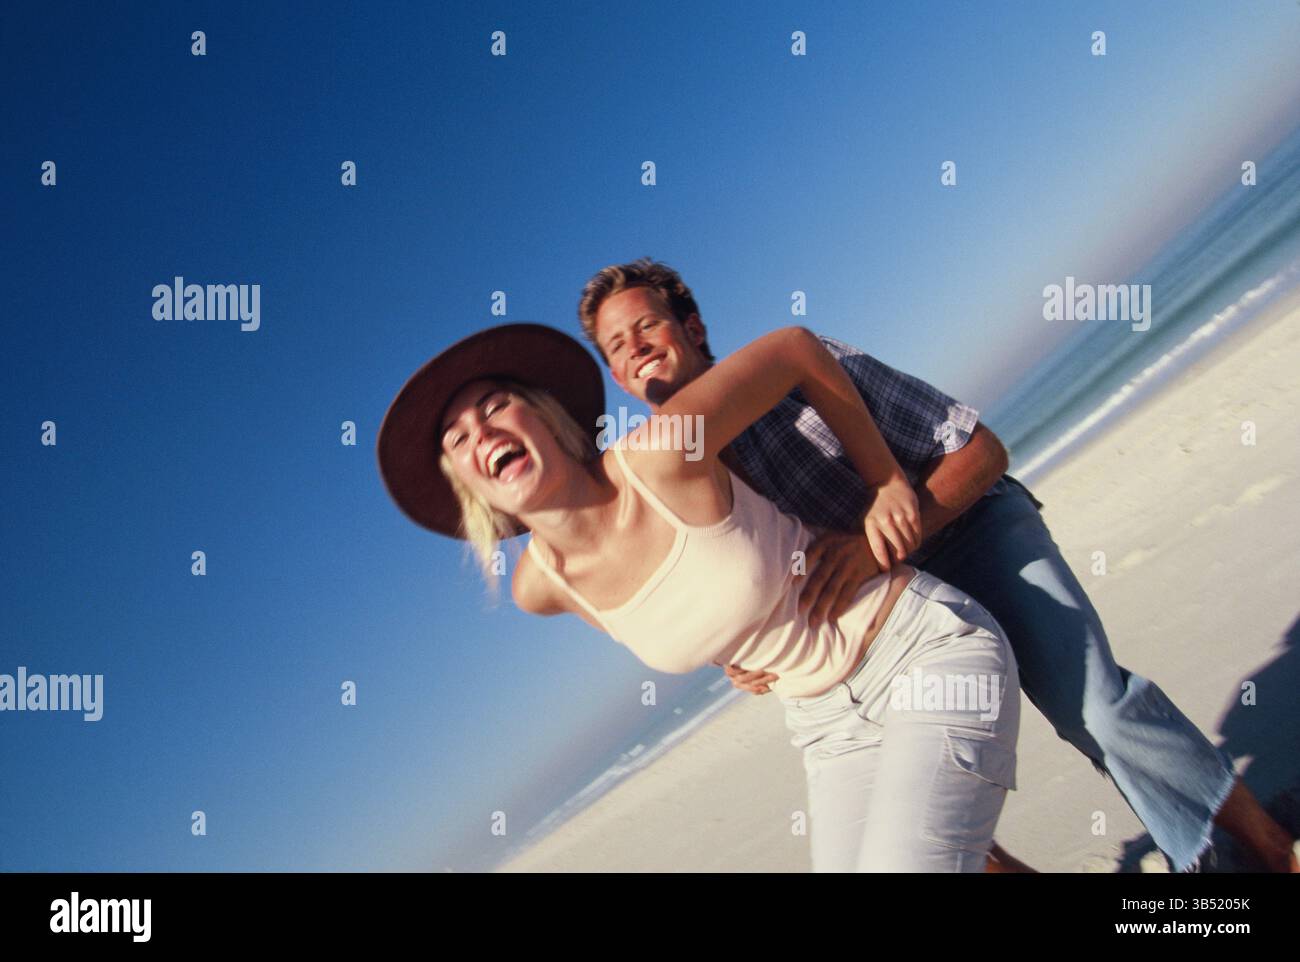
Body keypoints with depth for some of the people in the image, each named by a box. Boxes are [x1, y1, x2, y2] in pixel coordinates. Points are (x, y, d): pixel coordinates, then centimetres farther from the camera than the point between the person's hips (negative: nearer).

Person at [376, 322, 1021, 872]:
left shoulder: (661, 450, -24)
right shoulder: (538, 588, -5)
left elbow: (796, 347, -13)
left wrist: (888, 482, -5)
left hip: (930, 651, -5)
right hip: (831, 723, 6)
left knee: (905, 860, -21)